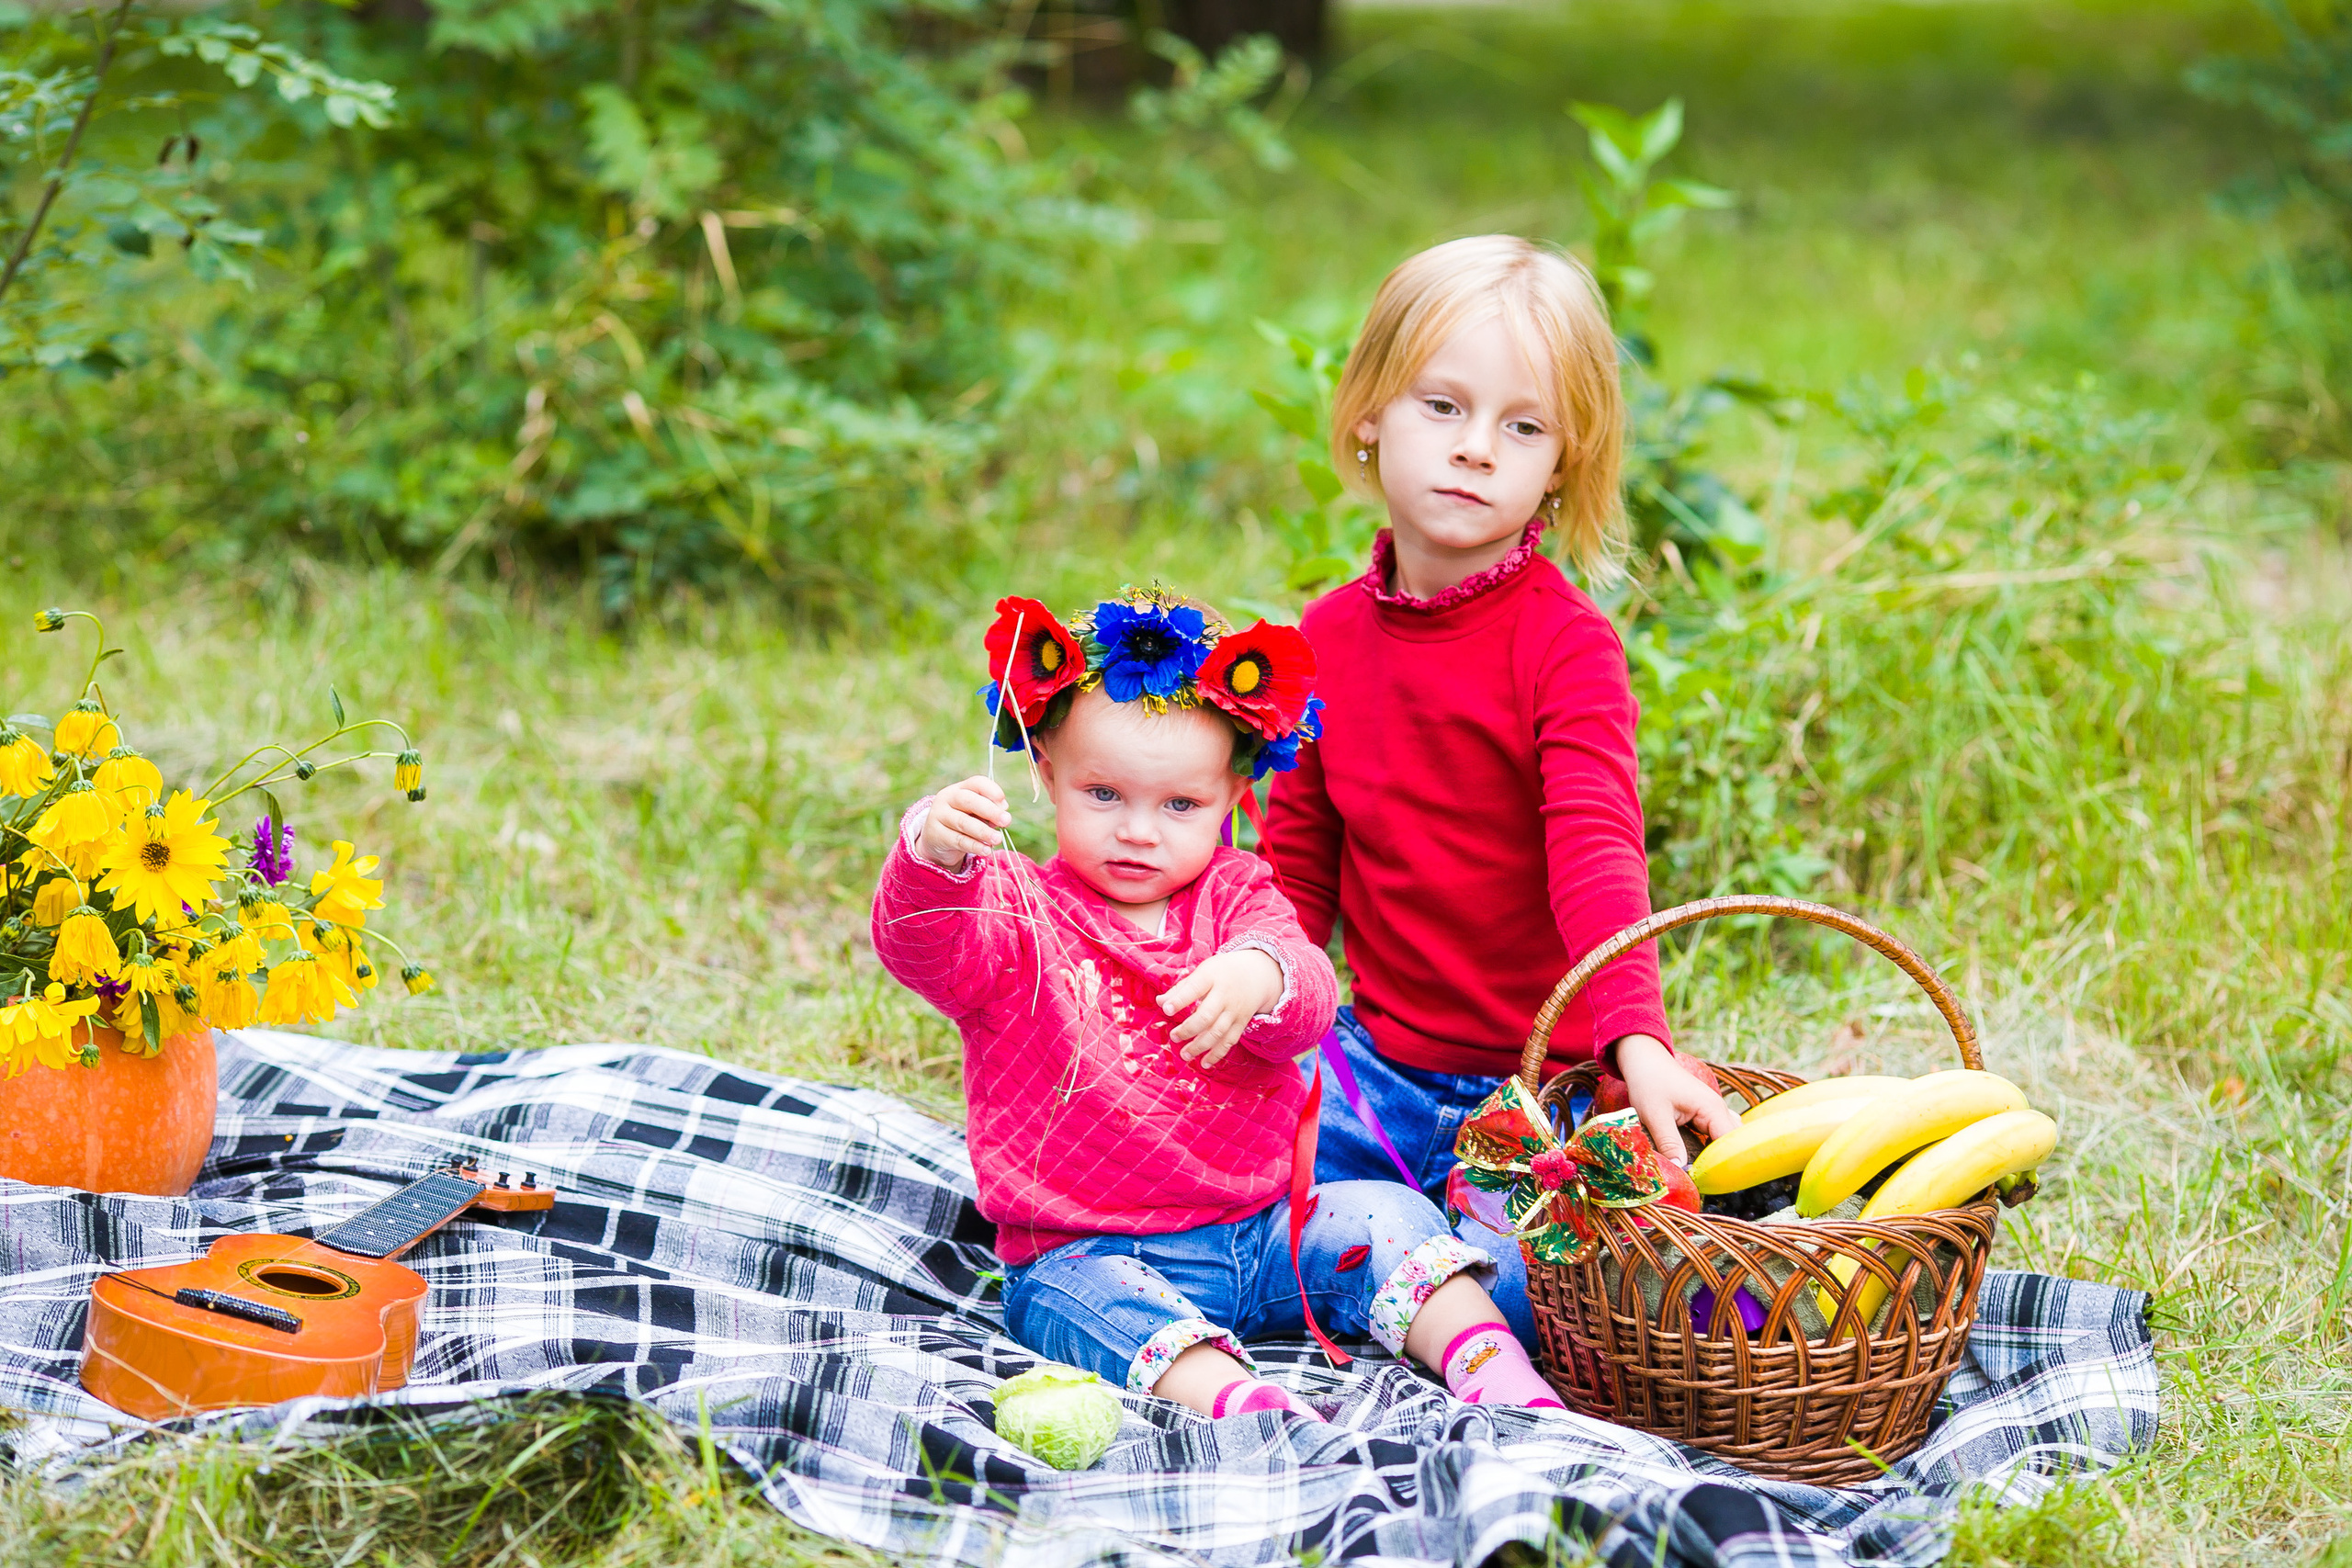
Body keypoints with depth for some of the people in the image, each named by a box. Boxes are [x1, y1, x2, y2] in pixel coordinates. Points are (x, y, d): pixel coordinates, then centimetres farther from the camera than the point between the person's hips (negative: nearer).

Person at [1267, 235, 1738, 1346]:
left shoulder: (1566, 642, -13)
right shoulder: (1328, 637, 4)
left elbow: (1596, 851, -26)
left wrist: (1636, 1038, -41)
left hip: (1541, 1085, -5)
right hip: (1379, 1066, 5)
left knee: (1523, 1287, -25)